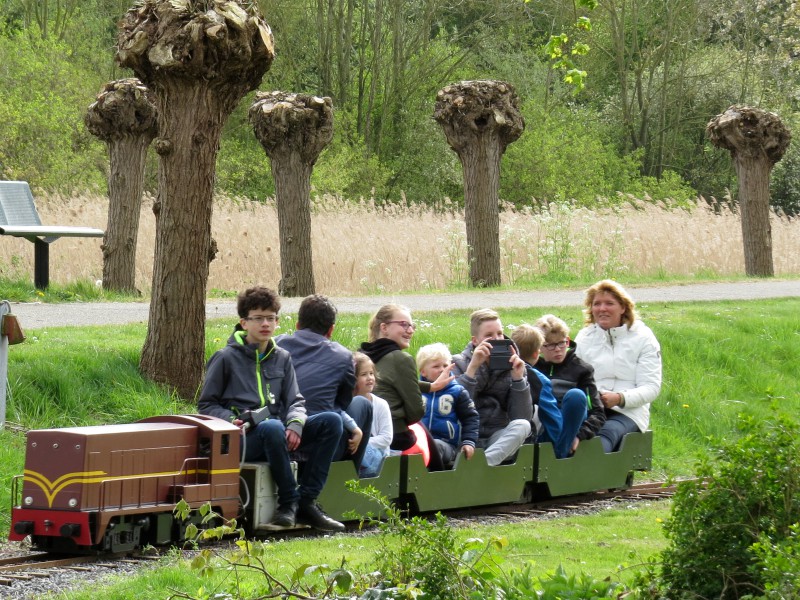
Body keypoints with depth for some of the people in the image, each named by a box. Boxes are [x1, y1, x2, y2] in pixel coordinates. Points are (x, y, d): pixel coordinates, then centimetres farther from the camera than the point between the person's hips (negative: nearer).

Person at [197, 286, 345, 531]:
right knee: (272, 427, -40)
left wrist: (295, 424, -10)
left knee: (331, 421, -17)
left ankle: (307, 501, -18)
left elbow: (295, 401, 13)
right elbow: (206, 405, 3)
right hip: (245, 439, -6)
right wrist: (231, 420, -17)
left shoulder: (281, 358, 18)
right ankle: (289, 501, -23)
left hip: (279, 434, 6)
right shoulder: (226, 358, 3)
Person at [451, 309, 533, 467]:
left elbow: (523, 417, -2)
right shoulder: (460, 363, 3)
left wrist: (518, 378, -12)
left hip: (499, 439, 2)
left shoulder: (511, 366, 8)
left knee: (522, 426, -30)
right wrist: (473, 367, -19)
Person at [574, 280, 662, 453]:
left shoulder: (642, 337, 10)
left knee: (606, 433, -39)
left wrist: (620, 398, -18)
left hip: (628, 412, -3)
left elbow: (651, 387, 1)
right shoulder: (584, 337, 22)